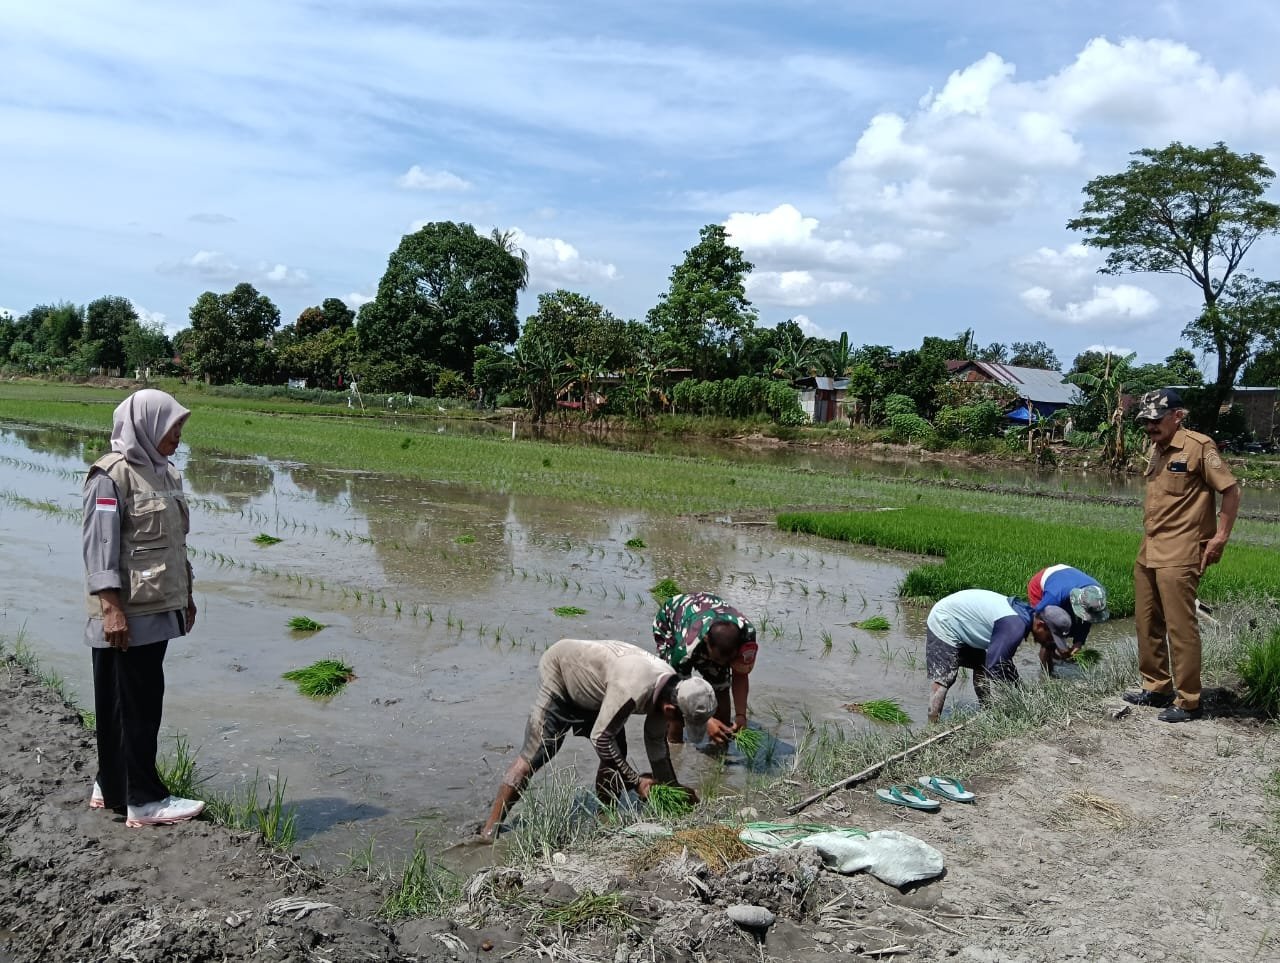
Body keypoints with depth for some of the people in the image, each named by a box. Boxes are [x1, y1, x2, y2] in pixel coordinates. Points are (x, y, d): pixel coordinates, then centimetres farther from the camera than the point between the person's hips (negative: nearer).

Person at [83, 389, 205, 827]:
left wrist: (185, 594, 21)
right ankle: (143, 799, 6)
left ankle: (111, 785, 27)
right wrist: (111, 608, -21)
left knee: (125, 703, 16)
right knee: (135, 704, -2)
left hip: (158, 609, 8)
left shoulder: (165, 473, 12)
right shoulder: (112, 475, -13)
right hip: (127, 614, -8)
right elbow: (99, 547, -17)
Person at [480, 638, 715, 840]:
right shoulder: (632, 691, -41)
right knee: (535, 753, -14)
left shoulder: (669, 687, -14)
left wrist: (673, 786, 4)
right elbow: (600, 739, -31)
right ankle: (489, 830, -9)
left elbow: (656, 742, 2)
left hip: (591, 691, 8)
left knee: (616, 753, 0)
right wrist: (636, 781, -23)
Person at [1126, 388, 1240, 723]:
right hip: (1148, 553, 8)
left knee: (1180, 627, -4)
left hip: (1179, 556, -8)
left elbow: (1231, 491, -8)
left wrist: (1220, 537, -11)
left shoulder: (1198, 446, -9)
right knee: (1147, 623, 13)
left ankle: (1188, 701, 5)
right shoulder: (1157, 450, 14)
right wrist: (1150, 538, 16)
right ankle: (1156, 687, 26)